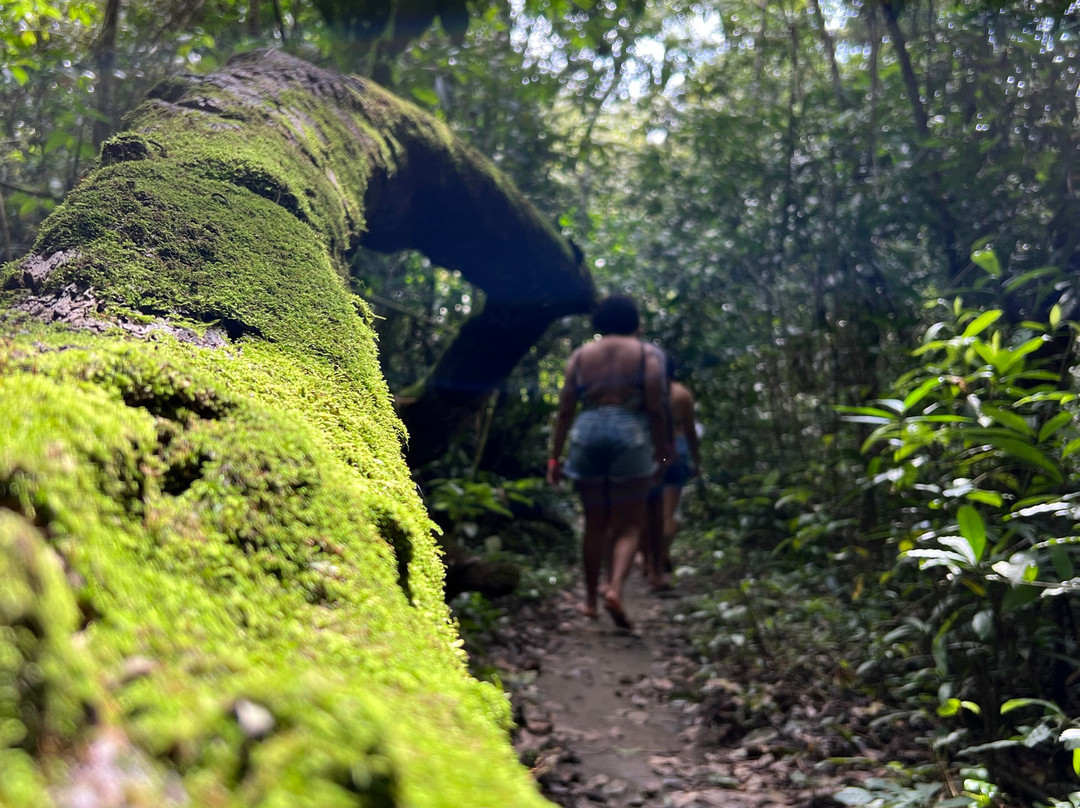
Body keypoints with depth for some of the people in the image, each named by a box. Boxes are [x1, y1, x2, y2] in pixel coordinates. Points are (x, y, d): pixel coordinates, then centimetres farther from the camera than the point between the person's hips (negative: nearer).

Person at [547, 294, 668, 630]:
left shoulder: (580, 356, 10)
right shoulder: (646, 355, 4)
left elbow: (565, 410, 6)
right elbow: (654, 409, -4)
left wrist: (555, 456, 8)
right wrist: (660, 452, 5)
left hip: (586, 433, 3)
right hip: (630, 436, -3)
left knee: (594, 523, 14)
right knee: (628, 525, 3)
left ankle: (591, 599, 20)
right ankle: (615, 588, -18)